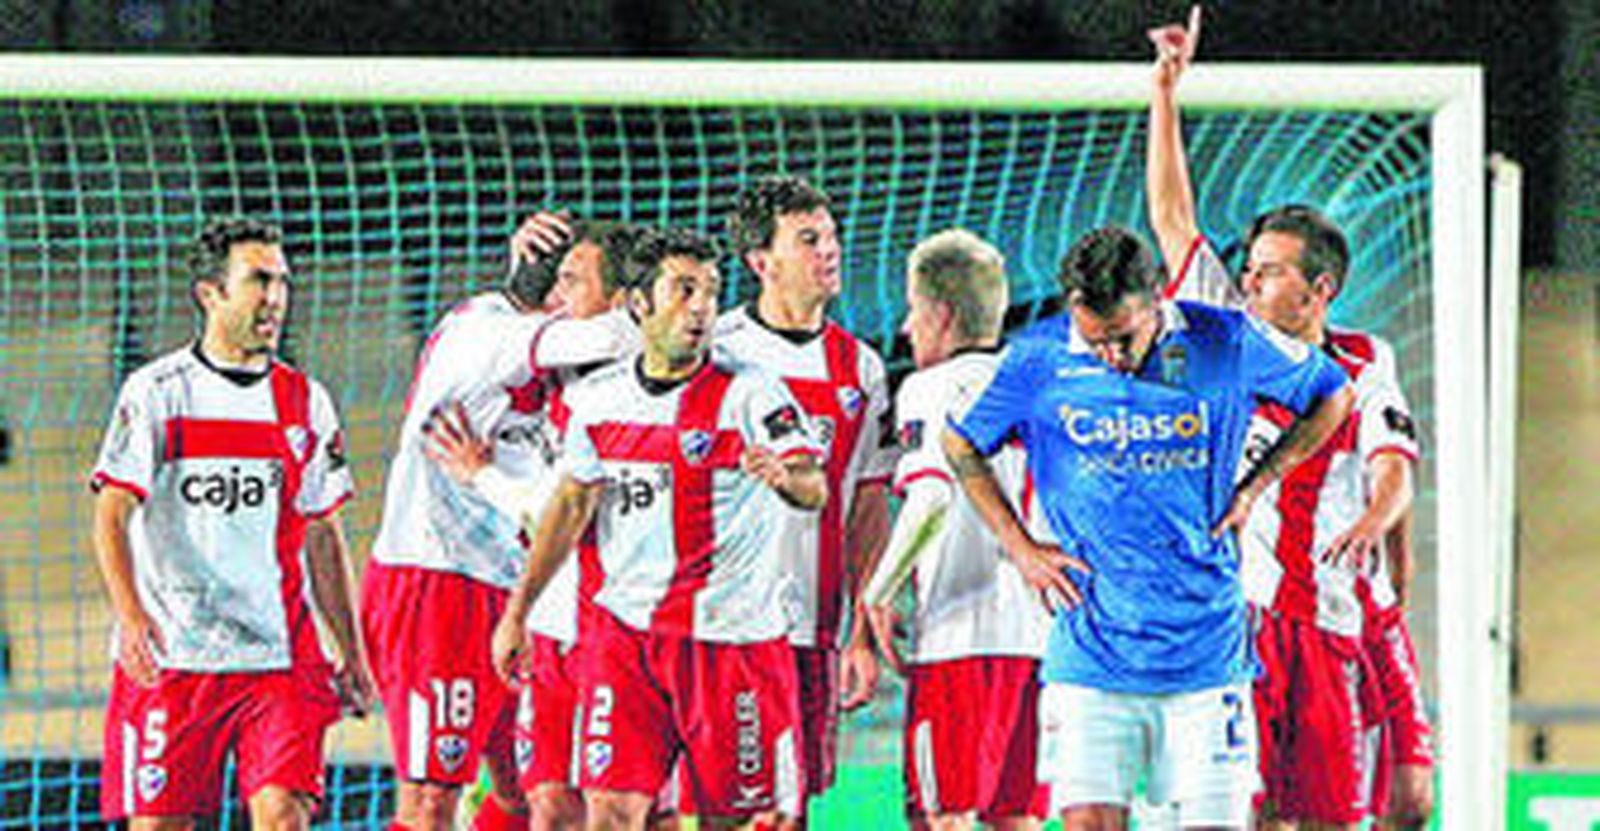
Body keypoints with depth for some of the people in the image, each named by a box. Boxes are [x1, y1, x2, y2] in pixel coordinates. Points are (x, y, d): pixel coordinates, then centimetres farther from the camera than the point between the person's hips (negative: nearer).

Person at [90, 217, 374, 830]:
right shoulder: (157, 392, -2)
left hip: (280, 657, 3)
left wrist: (351, 654, 15)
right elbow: (111, 515, -9)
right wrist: (130, 615, -25)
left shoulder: (305, 402, 11)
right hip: (170, 655, -3)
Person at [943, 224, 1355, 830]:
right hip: (1091, 660, 0)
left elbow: (1332, 396, 13)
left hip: (1205, 652, 0)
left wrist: (1253, 487, 6)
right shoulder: (1040, 359, -3)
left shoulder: (1226, 344, -4)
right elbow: (962, 445, 14)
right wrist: (1020, 548, 7)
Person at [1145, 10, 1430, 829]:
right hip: (1241, 600, 0)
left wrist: (1369, 528, -25)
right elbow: (1172, 218, 13)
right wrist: (1166, 91, 8)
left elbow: (1392, 468, -2)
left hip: (1337, 605, 0)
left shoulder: (1366, 365, 10)